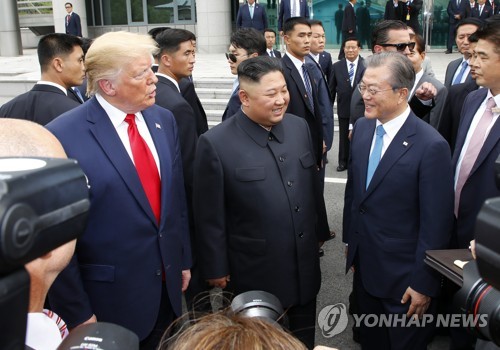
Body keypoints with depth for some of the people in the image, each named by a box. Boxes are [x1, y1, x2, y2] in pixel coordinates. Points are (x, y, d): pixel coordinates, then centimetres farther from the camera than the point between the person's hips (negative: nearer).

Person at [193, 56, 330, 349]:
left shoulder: (299, 127, -1)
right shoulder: (216, 143, -19)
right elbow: (210, 217, -12)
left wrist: (320, 233, 15)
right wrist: (217, 269, -7)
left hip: (305, 267, 5)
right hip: (255, 274, -4)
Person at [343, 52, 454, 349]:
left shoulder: (431, 145, -23)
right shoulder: (362, 127, -2)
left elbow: (436, 224, -19)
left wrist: (423, 284, -14)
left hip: (404, 276, -6)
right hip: (364, 266, 6)